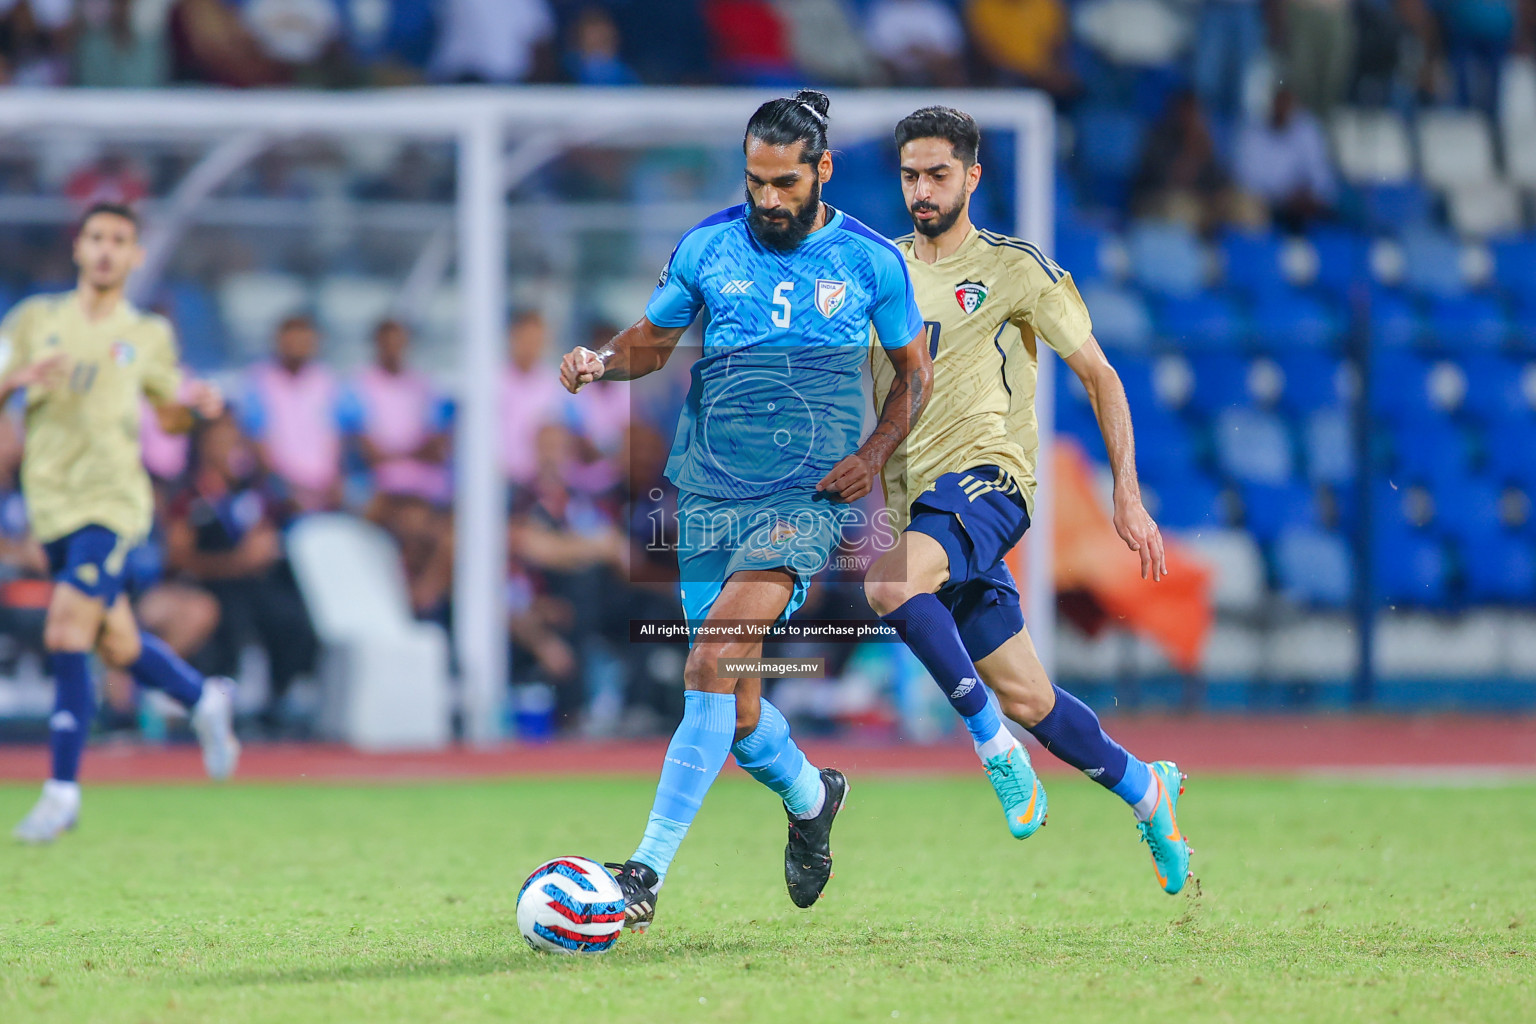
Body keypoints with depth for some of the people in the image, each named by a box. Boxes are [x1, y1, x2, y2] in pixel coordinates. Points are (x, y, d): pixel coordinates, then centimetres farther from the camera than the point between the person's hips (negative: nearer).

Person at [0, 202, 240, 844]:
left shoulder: (149, 335, 7)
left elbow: (170, 415, 19)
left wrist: (199, 405, -3)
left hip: (111, 501, -3)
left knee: (67, 638, -17)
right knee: (117, 646, 9)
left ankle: (63, 790, -11)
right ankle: (203, 701, 39)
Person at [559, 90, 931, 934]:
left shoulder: (870, 262, 2)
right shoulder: (707, 247, 5)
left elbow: (915, 373, 13)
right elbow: (652, 340, 17)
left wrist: (874, 453, -3)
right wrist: (601, 361, -5)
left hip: (806, 495, -3)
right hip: (709, 494, 3)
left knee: (716, 657, -23)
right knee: (736, 712, 5)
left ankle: (650, 869, -24)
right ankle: (810, 796, 39)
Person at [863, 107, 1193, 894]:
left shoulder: (1014, 269, 1)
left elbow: (1100, 377, 4)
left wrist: (1128, 497, -2)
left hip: (987, 480, -5)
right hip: (915, 503, 5)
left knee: (890, 584, -35)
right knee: (1026, 698, 5)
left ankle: (992, 740, -21)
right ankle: (1144, 790, 26)